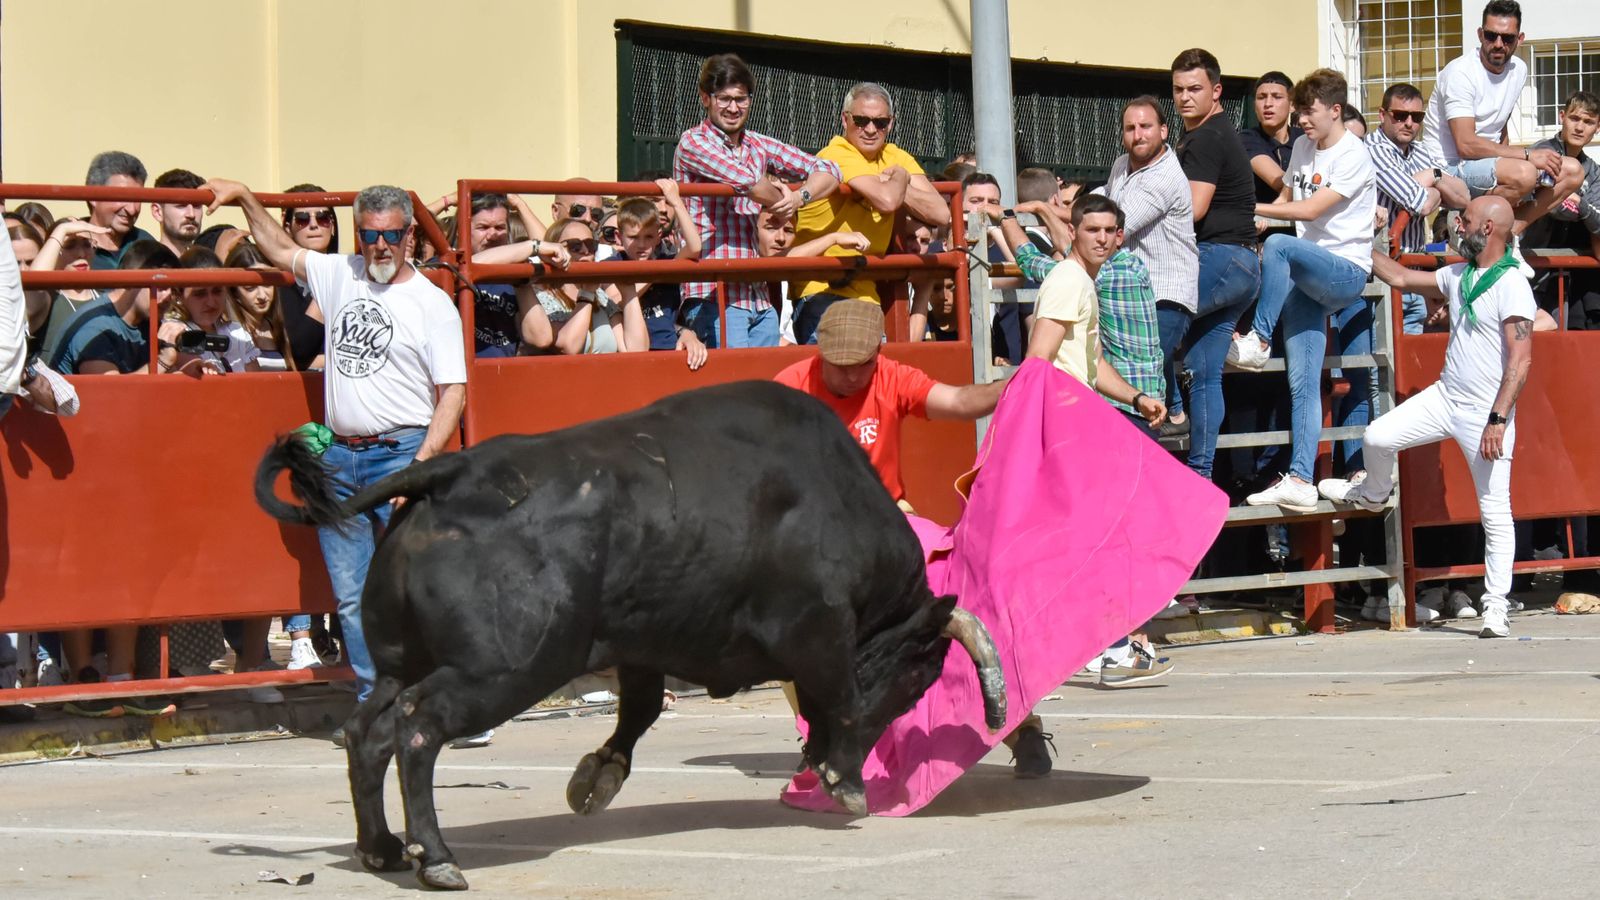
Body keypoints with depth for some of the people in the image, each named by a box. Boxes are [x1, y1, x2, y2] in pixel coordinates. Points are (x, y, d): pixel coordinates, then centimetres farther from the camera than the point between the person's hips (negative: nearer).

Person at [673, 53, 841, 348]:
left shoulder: (760, 147, 16)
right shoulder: (692, 143, -3)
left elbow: (828, 172, 15)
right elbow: (747, 180, -18)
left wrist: (800, 197, -5)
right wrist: (780, 201, 2)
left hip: (760, 298, 7)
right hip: (714, 294, -7)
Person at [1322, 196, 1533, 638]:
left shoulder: (1512, 286, -16)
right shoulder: (1458, 276, 9)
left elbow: (1521, 359, -22)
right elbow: (1400, 278, 25)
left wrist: (1497, 420, -26)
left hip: (1486, 411, -7)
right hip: (1444, 398, 7)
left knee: (1495, 512, -2)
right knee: (1377, 437, -2)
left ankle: (1497, 608, 4)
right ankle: (1374, 493, 31)